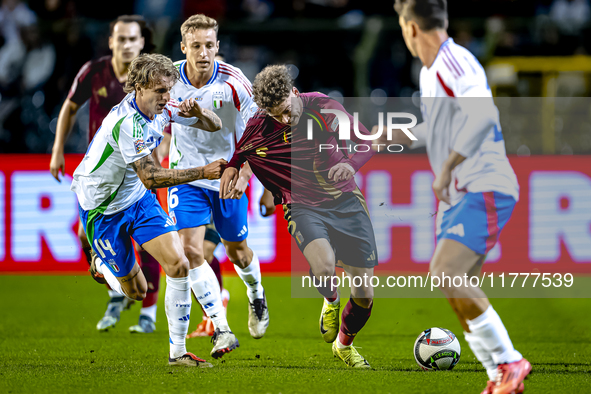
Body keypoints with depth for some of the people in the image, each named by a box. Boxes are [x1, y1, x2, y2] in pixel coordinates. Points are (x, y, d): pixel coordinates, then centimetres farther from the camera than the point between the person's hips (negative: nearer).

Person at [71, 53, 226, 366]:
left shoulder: (161, 107, -8)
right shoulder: (126, 122, -32)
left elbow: (214, 125, 2)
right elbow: (151, 177, -37)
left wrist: (197, 112, -22)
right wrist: (202, 172, -40)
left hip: (138, 199, 6)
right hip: (102, 207, -6)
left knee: (179, 266, -12)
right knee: (135, 291, 5)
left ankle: (177, 352, -3)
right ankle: (101, 266, 40)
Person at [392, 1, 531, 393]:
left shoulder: (455, 62, -15)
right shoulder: (430, 72, 15)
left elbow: (483, 114, -32)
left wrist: (448, 166, -30)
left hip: (484, 190, -10)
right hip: (457, 195, 10)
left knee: (448, 274, -21)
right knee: (453, 288, 6)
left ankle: (509, 363, -13)